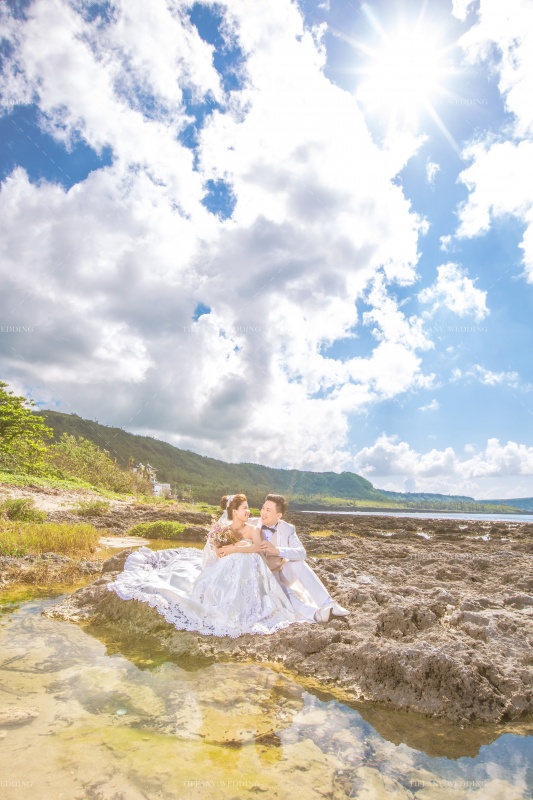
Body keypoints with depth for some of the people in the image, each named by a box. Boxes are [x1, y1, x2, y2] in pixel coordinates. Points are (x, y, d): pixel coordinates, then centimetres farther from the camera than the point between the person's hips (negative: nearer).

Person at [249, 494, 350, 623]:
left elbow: (302, 553, -22)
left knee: (298, 563, -25)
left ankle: (328, 604, -25)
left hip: (280, 572, 2)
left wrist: (277, 550, -36)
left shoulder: (288, 529, -7)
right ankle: (312, 613, -45)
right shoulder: (252, 524, -9)